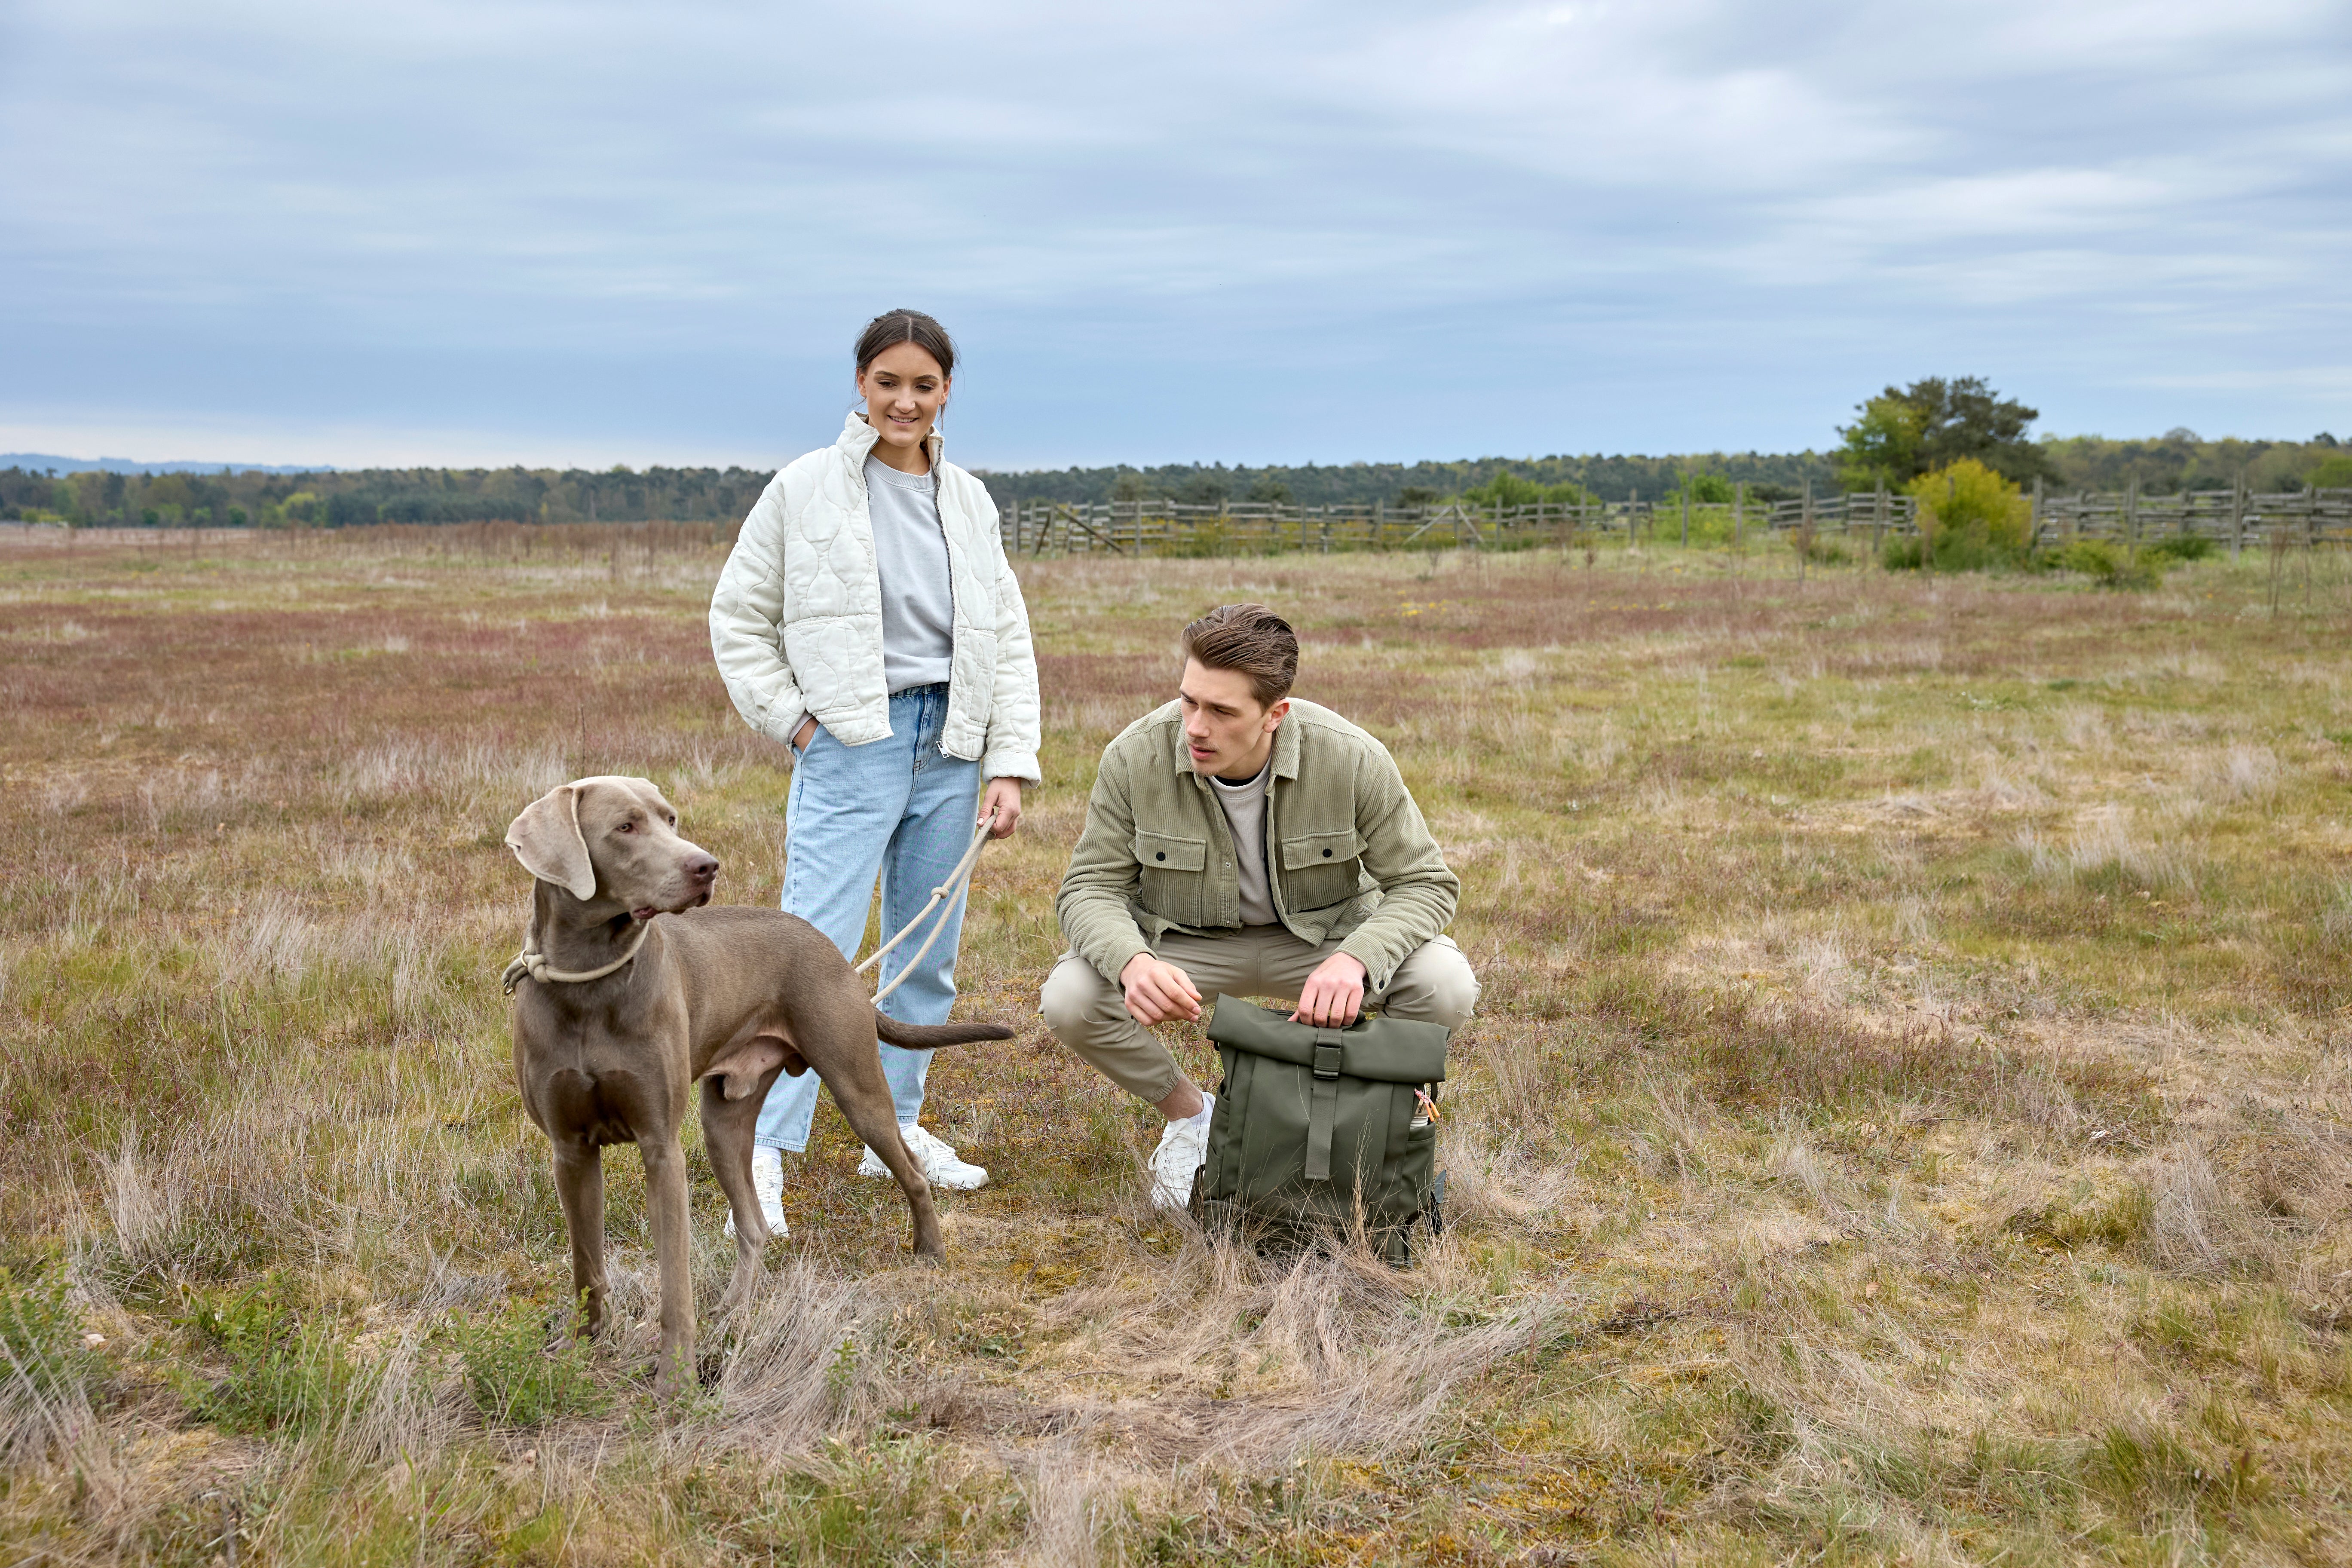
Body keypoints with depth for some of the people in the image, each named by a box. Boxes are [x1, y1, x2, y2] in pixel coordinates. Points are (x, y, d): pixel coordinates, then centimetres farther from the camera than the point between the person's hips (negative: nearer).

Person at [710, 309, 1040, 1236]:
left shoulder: (969, 502, 11)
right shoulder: (804, 490, 0)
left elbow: (1009, 639, 11)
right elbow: (738, 617, 5)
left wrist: (1010, 765, 4)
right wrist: (792, 720, -4)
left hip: (949, 749, 5)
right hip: (850, 748, -5)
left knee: (928, 954, 11)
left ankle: (897, 1130, 25)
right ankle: (764, 1156, -12)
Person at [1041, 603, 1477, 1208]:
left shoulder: (1352, 759, -24)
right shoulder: (1135, 757, -22)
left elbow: (1425, 883, -15)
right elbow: (1090, 888, -13)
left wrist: (1353, 960, -37)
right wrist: (1133, 963, -37)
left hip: (1322, 935, 0)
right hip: (1184, 944, 1)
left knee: (1445, 986, -28)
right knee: (1070, 999, -28)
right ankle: (1189, 1112, 4)